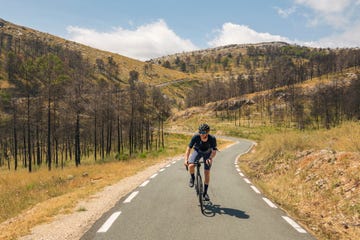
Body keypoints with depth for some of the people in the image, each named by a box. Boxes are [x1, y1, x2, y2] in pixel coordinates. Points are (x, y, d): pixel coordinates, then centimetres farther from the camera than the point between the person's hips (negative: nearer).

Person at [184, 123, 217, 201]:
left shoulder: (212, 139, -32)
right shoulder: (195, 137, -32)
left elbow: (214, 151, -24)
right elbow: (189, 148, -26)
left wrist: (210, 158, -44)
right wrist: (186, 159, -38)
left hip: (207, 153, 0)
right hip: (197, 151, 0)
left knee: (207, 173, -4)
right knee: (191, 165, -27)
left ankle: (205, 192, 14)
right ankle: (192, 178, 6)